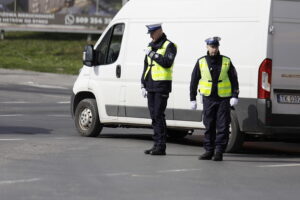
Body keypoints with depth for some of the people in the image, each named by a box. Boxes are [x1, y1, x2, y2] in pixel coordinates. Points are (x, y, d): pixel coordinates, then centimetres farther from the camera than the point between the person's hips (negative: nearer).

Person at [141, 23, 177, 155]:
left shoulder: (169, 46, -6)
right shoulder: (150, 46, 19)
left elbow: (167, 62, -21)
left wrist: (152, 54, -18)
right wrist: (143, 85, 17)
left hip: (162, 86, -8)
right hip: (151, 86, 8)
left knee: (158, 115, -11)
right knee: (154, 116, 9)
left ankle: (161, 147, -10)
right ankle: (157, 144, 14)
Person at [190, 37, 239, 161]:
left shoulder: (226, 62, 4)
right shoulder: (201, 62, 5)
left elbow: (234, 79, 6)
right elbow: (194, 81, 10)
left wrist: (234, 96, -6)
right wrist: (192, 99, 7)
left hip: (224, 99, -1)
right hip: (208, 98, 1)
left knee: (222, 127, -4)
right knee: (209, 126, 5)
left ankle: (219, 152, 0)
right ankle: (209, 150, 13)